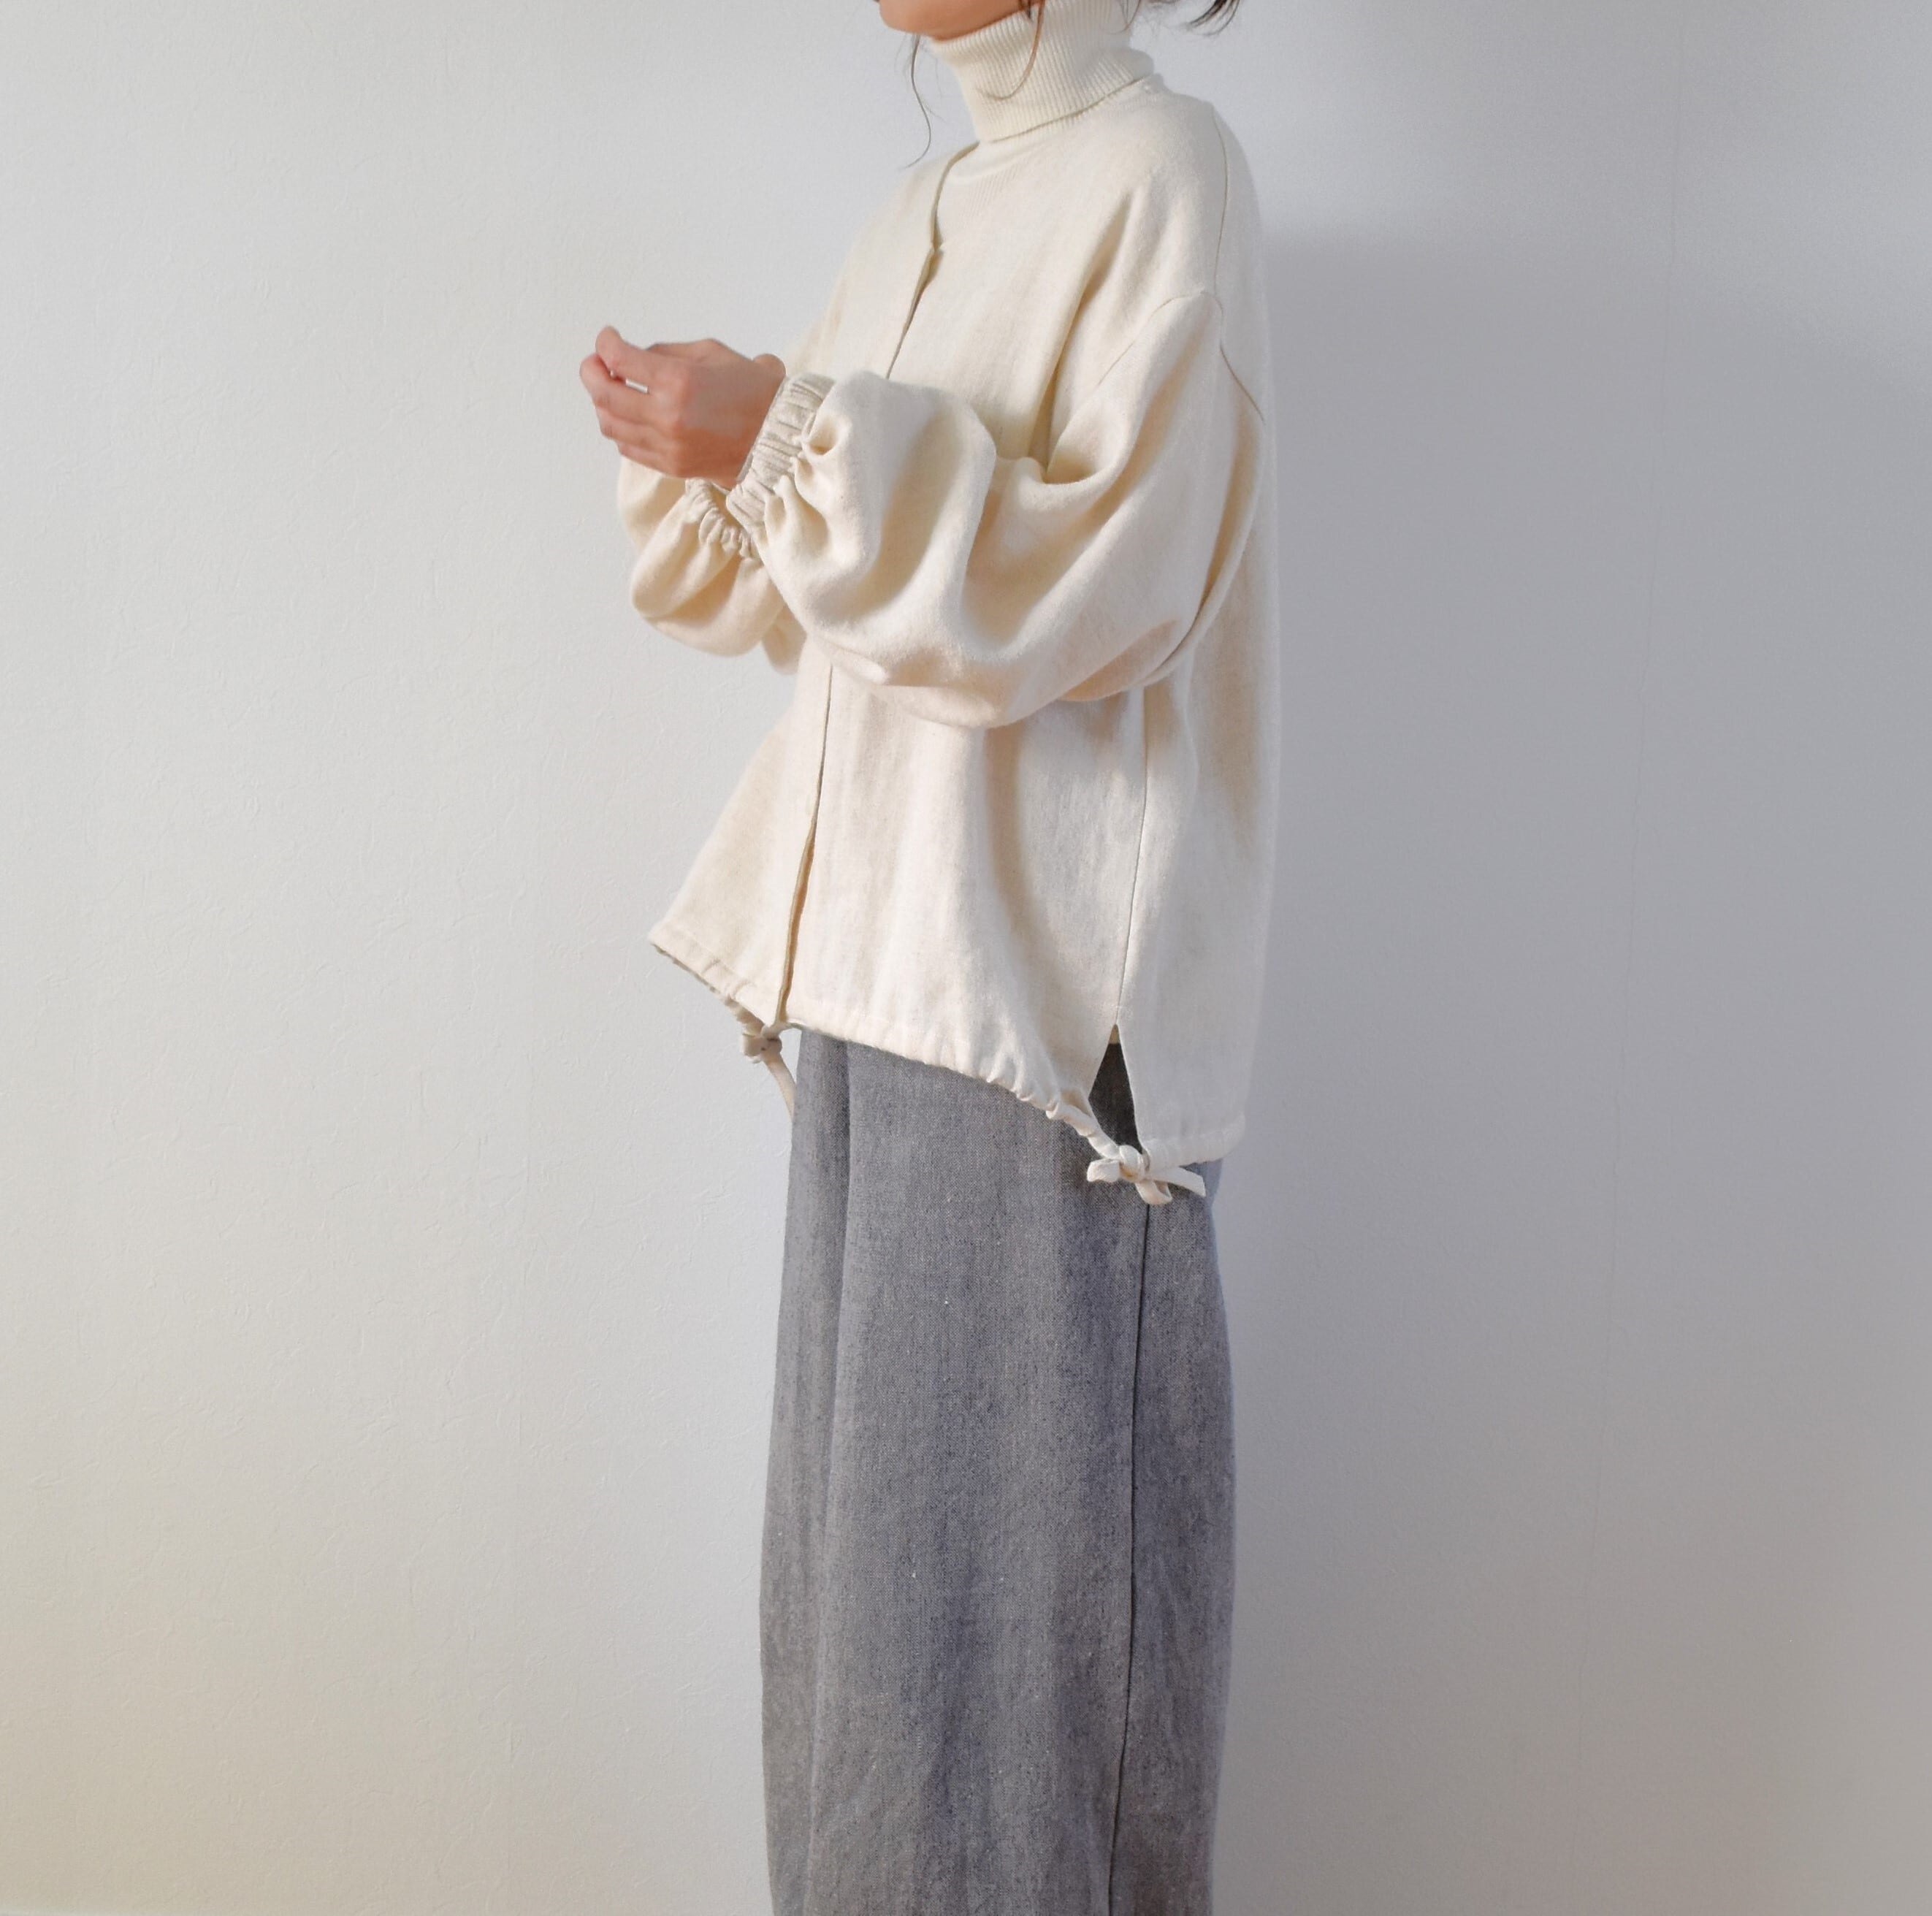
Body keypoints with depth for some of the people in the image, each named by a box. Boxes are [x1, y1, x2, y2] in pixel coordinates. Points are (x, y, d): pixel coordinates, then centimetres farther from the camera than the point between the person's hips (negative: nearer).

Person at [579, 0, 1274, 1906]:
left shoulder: (1159, 172, -6)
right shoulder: (921, 216, 18)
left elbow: (1108, 583, -16)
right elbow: (799, 592, 20)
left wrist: (795, 440, -19)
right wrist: (701, 449, 2)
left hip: (1047, 978, -8)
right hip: (877, 954, 8)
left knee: (1023, 1512, -1)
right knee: (866, 1515, 13)